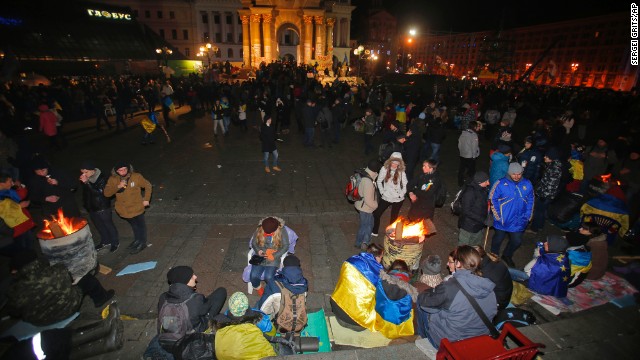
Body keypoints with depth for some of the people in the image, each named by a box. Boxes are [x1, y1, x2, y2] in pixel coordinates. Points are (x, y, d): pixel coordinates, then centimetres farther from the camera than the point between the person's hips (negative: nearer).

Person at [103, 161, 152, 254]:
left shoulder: (136, 177, -18)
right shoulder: (113, 179, -10)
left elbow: (148, 186, -6)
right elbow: (106, 193, -15)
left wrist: (146, 199, -7)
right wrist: (118, 186, -29)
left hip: (136, 208, -4)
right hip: (123, 209, 4)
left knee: (140, 225, 14)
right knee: (133, 225, 26)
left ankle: (142, 243, 32)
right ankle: (137, 240, 47)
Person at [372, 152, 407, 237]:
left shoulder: (401, 172, -14)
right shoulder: (384, 169, -13)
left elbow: (405, 185, -7)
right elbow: (379, 181, -2)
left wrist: (400, 195, -13)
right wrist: (382, 192, -7)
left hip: (397, 200, -1)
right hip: (385, 198, 2)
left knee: (393, 218, 13)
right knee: (376, 214, 6)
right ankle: (374, 232, 27)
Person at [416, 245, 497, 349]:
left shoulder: (449, 287, -30)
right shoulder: (488, 286, -13)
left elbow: (424, 301, -15)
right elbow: (493, 312, 6)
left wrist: (422, 294, 9)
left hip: (452, 342, -6)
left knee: (421, 299, 10)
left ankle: (425, 336, 32)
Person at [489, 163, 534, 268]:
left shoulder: (527, 184, -5)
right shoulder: (501, 184, -16)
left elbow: (531, 200, 6)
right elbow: (492, 199, -11)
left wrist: (527, 216, 1)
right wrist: (498, 216, -12)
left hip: (518, 222, 3)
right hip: (502, 222, -3)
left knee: (517, 241, 17)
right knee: (498, 239, 16)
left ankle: (507, 256, 46)